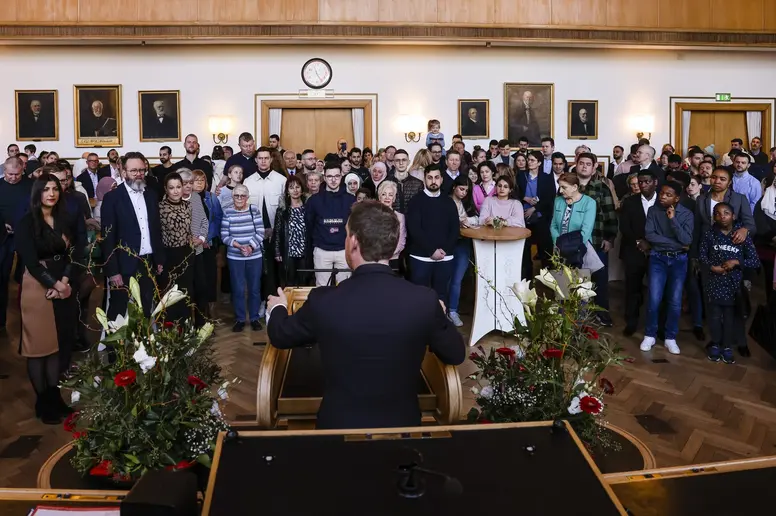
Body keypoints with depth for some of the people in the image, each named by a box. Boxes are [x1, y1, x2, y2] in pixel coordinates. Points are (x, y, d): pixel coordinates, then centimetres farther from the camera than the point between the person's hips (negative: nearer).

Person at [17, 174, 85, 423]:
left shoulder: (67, 219, 9)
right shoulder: (26, 222, -4)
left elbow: (75, 253, 4)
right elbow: (30, 261, -11)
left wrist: (65, 281, -9)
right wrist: (55, 284, -15)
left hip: (65, 287, 4)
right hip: (37, 288, -4)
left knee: (62, 344, 6)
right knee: (40, 346, 1)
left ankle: (57, 398, 15)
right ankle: (43, 403, 10)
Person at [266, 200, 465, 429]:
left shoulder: (323, 301, -20)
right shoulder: (424, 300, -19)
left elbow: (279, 336, 1)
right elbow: (456, 355, -1)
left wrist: (277, 309, 24)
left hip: (338, 426, 0)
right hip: (401, 425, 1)